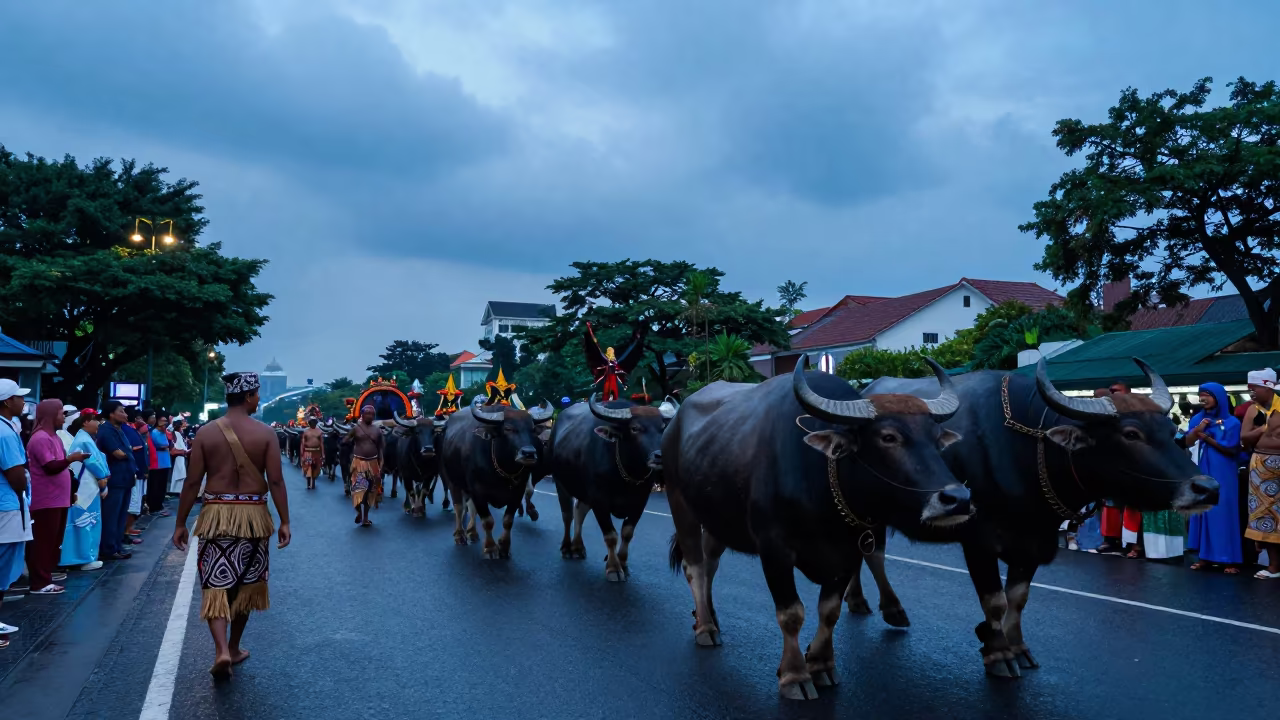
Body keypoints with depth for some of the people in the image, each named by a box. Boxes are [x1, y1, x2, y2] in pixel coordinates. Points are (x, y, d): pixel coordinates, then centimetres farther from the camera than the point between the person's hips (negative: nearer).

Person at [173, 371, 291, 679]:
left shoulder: (206, 433, -2)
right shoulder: (265, 433, -6)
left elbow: (192, 483, -2)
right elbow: (276, 481, -9)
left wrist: (180, 523, 6)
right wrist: (285, 521, -2)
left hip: (216, 514, 0)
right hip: (254, 515, 0)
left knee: (216, 585, 3)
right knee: (245, 584, 15)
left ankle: (221, 650, -14)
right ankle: (233, 648, 28)